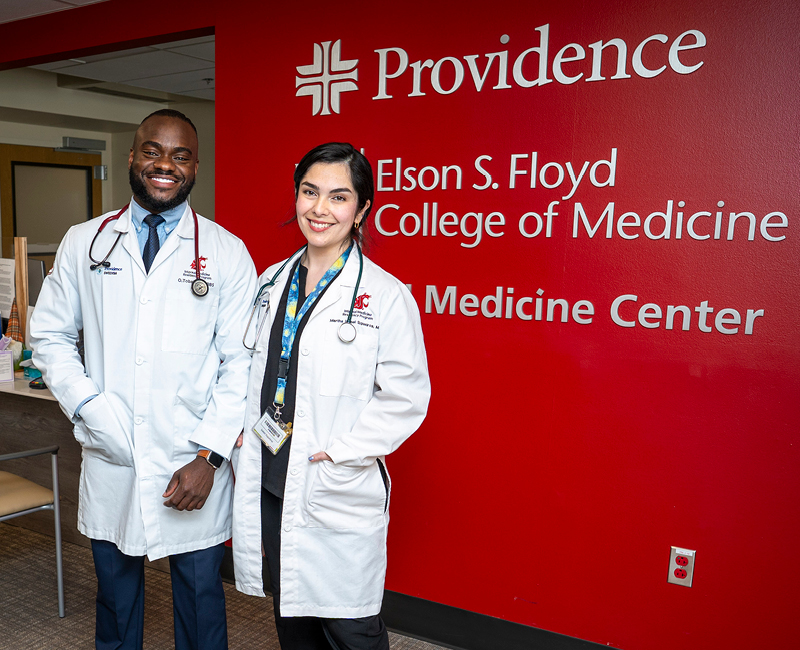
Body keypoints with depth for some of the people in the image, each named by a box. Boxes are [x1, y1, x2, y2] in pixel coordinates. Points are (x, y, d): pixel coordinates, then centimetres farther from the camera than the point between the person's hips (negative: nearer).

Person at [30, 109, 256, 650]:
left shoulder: (227, 253, -3)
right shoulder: (84, 243, 5)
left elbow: (240, 363, -5)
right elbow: (50, 335, 9)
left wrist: (209, 455, -11)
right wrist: (89, 406, -6)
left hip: (194, 467, -2)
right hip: (110, 462, 2)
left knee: (200, 595, 11)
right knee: (115, 595, 19)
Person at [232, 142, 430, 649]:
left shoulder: (386, 296, -11)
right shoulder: (271, 283, 8)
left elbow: (405, 397, -12)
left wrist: (339, 454, -16)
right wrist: (240, 430, 3)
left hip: (338, 494, -5)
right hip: (268, 484, 6)